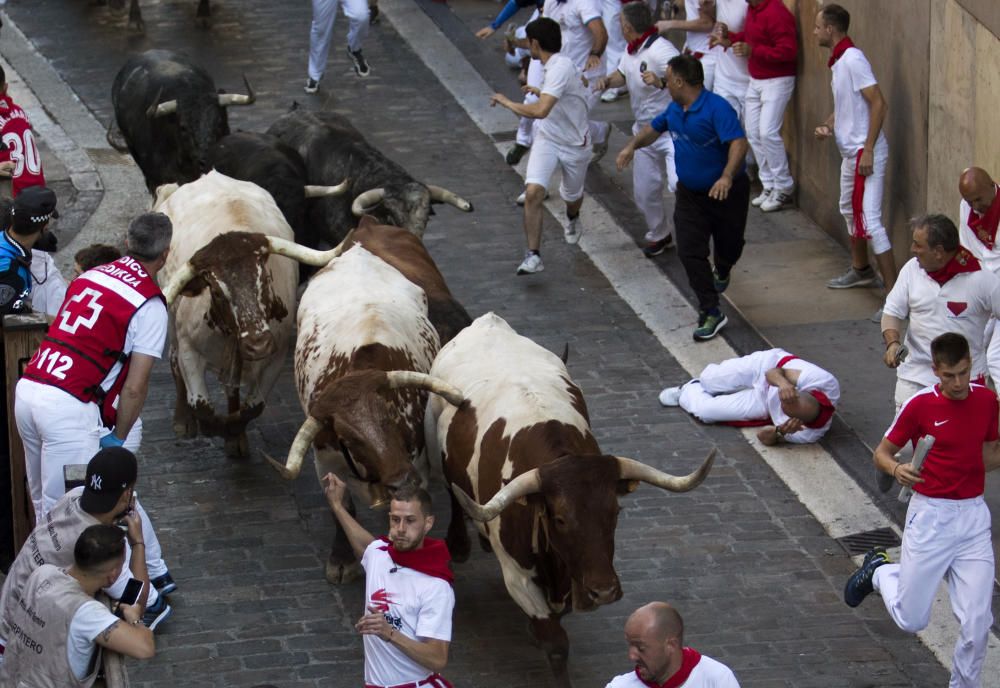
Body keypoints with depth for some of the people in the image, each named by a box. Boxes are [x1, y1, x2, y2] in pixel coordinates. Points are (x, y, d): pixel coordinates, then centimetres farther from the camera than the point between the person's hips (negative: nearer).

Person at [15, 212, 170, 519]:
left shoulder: (90, 276, 16)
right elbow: (135, 387, -5)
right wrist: (117, 438, 8)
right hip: (69, 406, -7)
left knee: (43, 504, 20)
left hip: (26, 390, 7)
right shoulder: (150, 306, -3)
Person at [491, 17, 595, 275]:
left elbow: (541, 110, -38)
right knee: (533, 192, -17)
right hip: (547, 139, 6)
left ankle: (572, 218, 57)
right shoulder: (554, 65, -2)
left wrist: (507, 102, -27)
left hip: (575, 145, -6)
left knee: (571, 196, 19)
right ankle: (533, 255, -16)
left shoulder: (561, 68, -30)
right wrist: (539, 91, 28)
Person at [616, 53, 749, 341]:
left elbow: (739, 143, -35)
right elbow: (654, 128, 24)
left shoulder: (716, 108, -24)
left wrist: (727, 177, -49)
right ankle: (711, 313, -3)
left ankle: (722, 272, 50)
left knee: (729, 247, 13)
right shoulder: (675, 110, 3)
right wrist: (633, 145, 6)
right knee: (690, 252, -7)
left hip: (726, 192, -6)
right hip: (690, 194, 6)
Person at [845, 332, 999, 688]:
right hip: (930, 515, -3)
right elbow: (881, 453, -4)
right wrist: (896, 469, -24)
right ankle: (880, 571, 33)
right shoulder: (920, 405, -11)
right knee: (911, 620, 4)